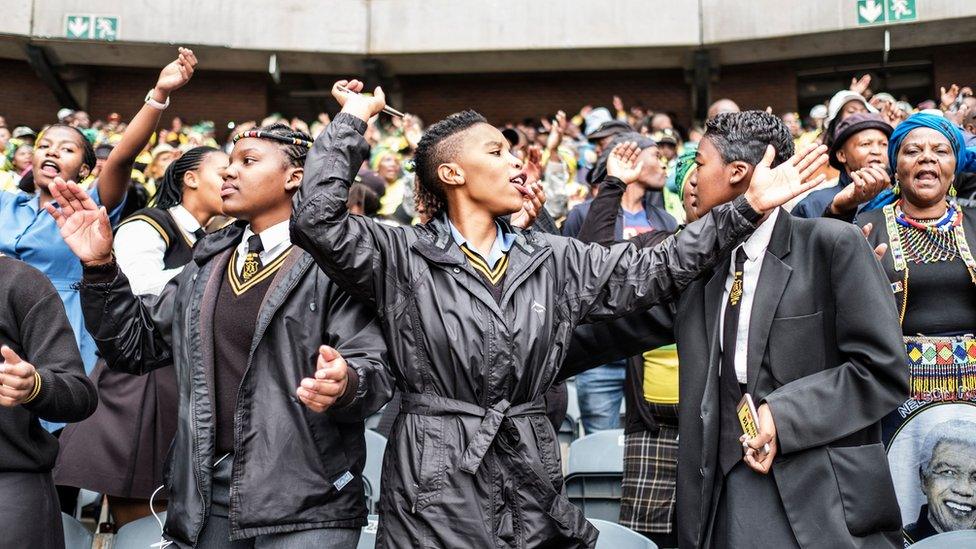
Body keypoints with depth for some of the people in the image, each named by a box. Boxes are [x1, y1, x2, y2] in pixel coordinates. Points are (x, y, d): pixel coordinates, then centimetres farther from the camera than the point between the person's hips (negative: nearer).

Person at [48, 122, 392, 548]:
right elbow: (138, 346, 15)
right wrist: (99, 266, 4)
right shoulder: (208, 261, 14)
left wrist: (345, 385, -34)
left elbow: (374, 370, -11)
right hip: (209, 493, 6)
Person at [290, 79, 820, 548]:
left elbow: (654, 269, 8)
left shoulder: (554, 260, 9)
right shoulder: (402, 256, -3)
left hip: (532, 487, 4)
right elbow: (316, 219, -16)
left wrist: (747, 207, 3)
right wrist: (353, 119, -9)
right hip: (434, 491, -4)